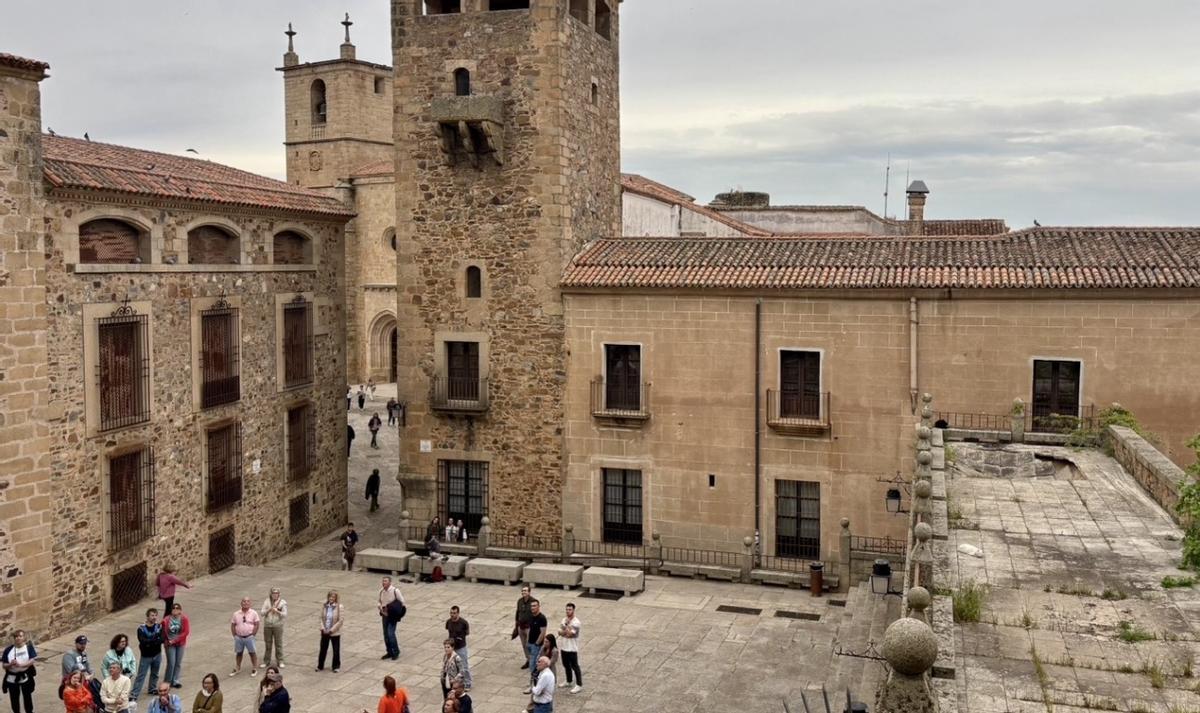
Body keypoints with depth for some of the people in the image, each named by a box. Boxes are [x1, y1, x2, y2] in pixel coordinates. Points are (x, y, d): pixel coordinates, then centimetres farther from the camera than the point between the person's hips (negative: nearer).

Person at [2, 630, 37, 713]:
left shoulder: (29, 647, -8)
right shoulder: (8, 650, -4)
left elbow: (32, 660, -17)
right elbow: (4, 666, -2)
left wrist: (21, 665, -30)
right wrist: (10, 664, -23)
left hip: (26, 677, -2)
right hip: (12, 678, 2)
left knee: (27, 697, 9)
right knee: (14, 699, 11)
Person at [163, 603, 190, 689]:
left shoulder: (184, 619, -10)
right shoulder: (166, 620, -12)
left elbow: (186, 632, -14)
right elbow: (163, 633, -3)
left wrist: (174, 640, -18)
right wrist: (166, 641, -16)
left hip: (180, 644, 2)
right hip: (170, 644, -2)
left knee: (178, 663, 10)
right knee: (171, 663, -5)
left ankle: (175, 681, 24)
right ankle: (167, 682, 13)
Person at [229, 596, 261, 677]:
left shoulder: (253, 613, -6)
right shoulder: (236, 614, 1)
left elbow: (257, 625, -5)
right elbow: (233, 625, 6)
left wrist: (253, 635, -8)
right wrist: (235, 635, 0)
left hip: (249, 637, -3)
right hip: (239, 637, 3)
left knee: (252, 653, 5)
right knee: (238, 653, 15)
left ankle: (254, 669, 17)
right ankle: (237, 668, 32)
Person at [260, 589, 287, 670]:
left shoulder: (282, 602, -3)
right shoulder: (267, 601, 3)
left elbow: (285, 614, -9)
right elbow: (262, 613, -3)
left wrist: (277, 611, -24)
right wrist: (269, 610, -20)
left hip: (278, 626, -2)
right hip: (267, 626, 2)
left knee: (278, 644, 2)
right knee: (267, 644, 9)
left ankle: (280, 661, 11)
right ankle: (266, 661, 21)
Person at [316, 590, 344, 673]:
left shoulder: (339, 607, -14)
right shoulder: (325, 606, -2)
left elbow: (340, 621, -13)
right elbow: (322, 618, 5)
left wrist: (331, 630, -16)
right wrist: (323, 628, -8)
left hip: (335, 633, -3)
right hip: (325, 632, 3)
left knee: (336, 650, 7)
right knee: (323, 649, 13)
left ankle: (336, 666, 22)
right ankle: (320, 666, 28)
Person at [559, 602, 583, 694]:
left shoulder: (576, 622, -18)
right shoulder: (564, 619, 6)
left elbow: (570, 633, -25)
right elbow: (560, 632, 1)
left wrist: (567, 624, -18)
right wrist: (566, 633, -18)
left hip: (572, 648, -8)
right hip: (564, 647, 8)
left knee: (575, 666, -1)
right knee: (566, 665, 20)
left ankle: (579, 685, 6)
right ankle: (569, 681, 36)